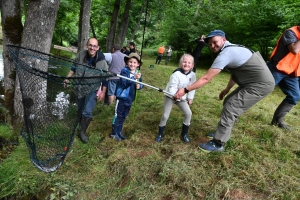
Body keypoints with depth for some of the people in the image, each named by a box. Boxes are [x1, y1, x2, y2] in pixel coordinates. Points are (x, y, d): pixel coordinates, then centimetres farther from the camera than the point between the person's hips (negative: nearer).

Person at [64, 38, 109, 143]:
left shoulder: (102, 61, -16)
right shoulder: (81, 54, -8)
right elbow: (73, 67, 9)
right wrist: (68, 78, 8)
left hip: (92, 89, -3)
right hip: (79, 87, 4)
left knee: (87, 112, -13)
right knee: (80, 110, 17)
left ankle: (82, 132, 7)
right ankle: (80, 126, 40)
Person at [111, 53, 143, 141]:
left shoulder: (138, 74, 4)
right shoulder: (124, 71, -15)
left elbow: (141, 85, 9)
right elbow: (125, 82, -28)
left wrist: (139, 86, -14)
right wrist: (134, 77, -40)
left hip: (130, 98, 6)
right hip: (122, 97, -6)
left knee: (124, 116, 18)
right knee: (118, 115, 4)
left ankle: (119, 132, 33)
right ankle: (114, 133, 19)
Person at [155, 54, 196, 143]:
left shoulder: (193, 75, -8)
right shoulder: (176, 74, -25)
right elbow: (172, 88, -28)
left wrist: (190, 98, -1)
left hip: (182, 97, 5)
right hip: (170, 96, -4)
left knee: (188, 113, -3)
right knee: (165, 115, -4)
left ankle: (184, 134, 17)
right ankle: (160, 134, 18)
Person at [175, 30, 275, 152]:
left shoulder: (225, 53, -21)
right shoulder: (232, 48, 11)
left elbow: (206, 78, -23)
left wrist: (185, 90, -19)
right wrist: (227, 90, 25)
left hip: (261, 84, -10)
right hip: (255, 82, 10)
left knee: (230, 108, -12)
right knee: (229, 102, 15)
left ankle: (218, 144, -2)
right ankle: (222, 132, 27)